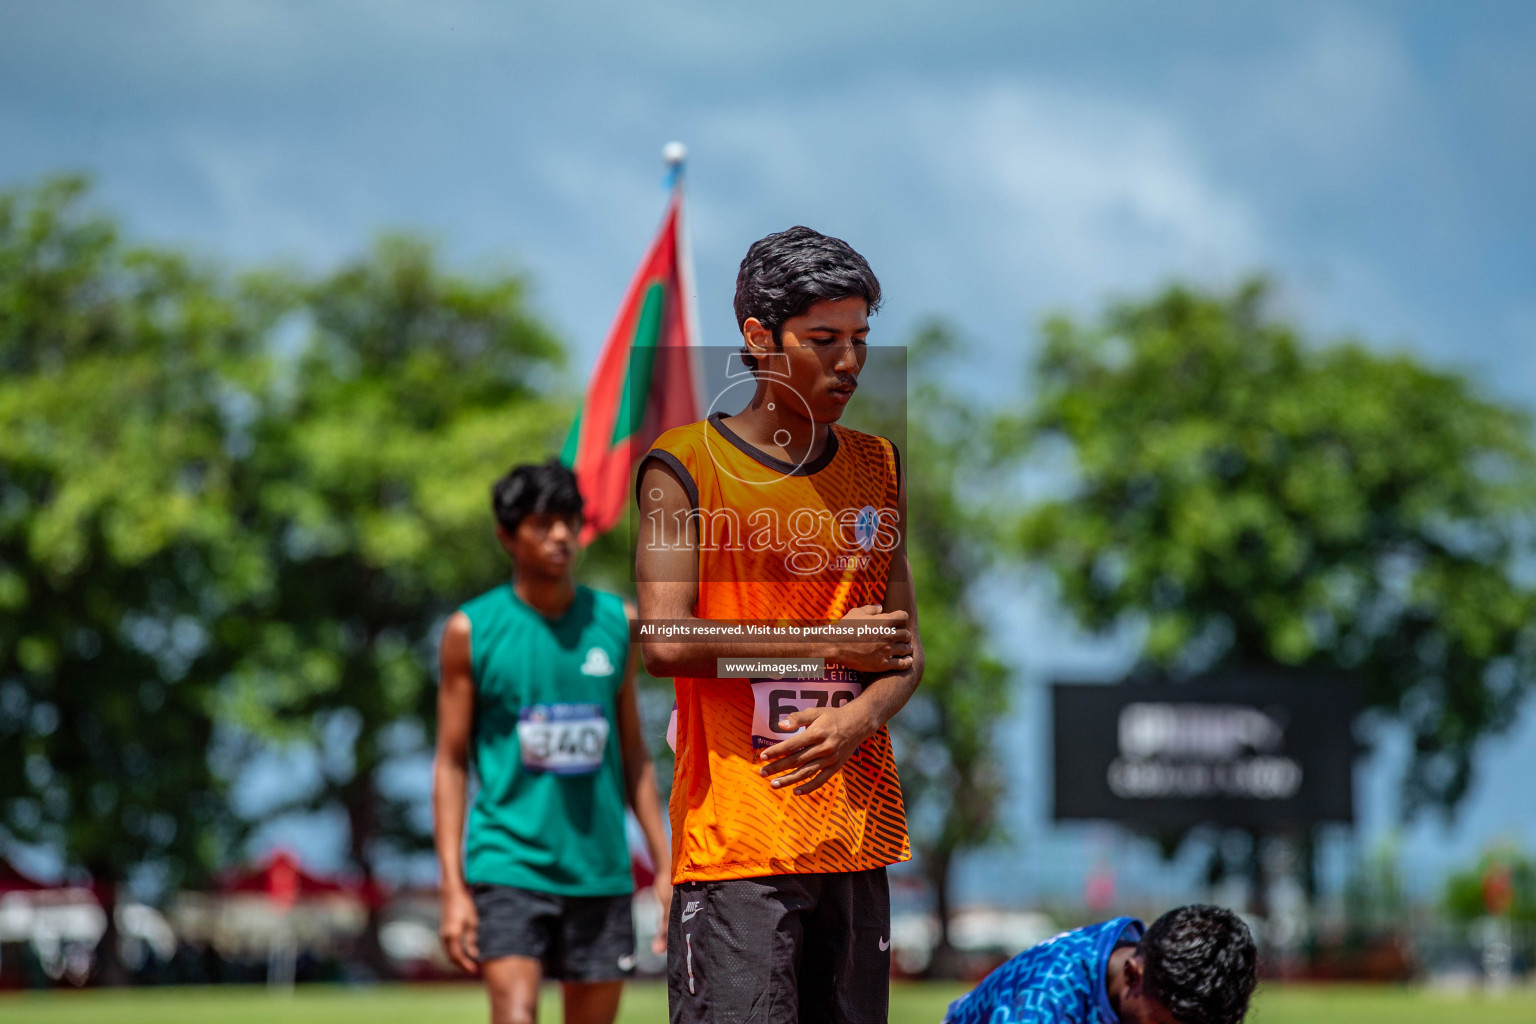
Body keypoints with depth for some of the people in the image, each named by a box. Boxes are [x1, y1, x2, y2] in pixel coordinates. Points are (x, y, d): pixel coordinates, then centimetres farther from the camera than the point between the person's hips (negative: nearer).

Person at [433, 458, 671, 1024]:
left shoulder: (617, 622, 9)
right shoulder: (471, 630, 0)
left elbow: (633, 754, 15)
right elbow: (450, 764, 1)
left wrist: (665, 865, 9)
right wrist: (453, 888, -6)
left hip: (601, 871, 4)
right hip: (508, 865, -3)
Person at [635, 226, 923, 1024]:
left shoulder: (877, 468, 14)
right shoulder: (685, 466, -3)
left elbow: (905, 651, 14)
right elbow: (665, 643, -14)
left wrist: (859, 718, -9)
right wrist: (832, 645, -9)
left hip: (857, 834, 6)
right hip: (733, 835, -6)